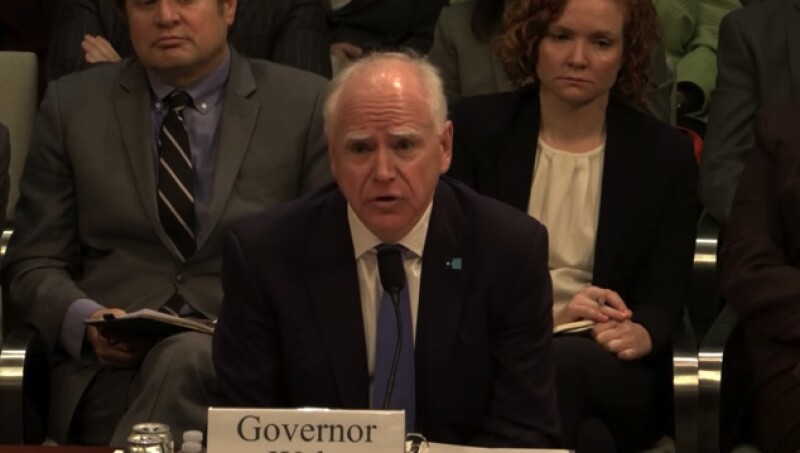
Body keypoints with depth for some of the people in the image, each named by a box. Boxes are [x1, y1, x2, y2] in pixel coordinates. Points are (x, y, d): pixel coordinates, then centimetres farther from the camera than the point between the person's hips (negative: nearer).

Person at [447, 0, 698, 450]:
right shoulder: (476, 127, 6)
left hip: (614, 369, 1)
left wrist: (640, 334, -22)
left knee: (559, 364, -36)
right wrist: (541, 315, -16)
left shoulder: (666, 154, 7)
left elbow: (664, 299, 4)